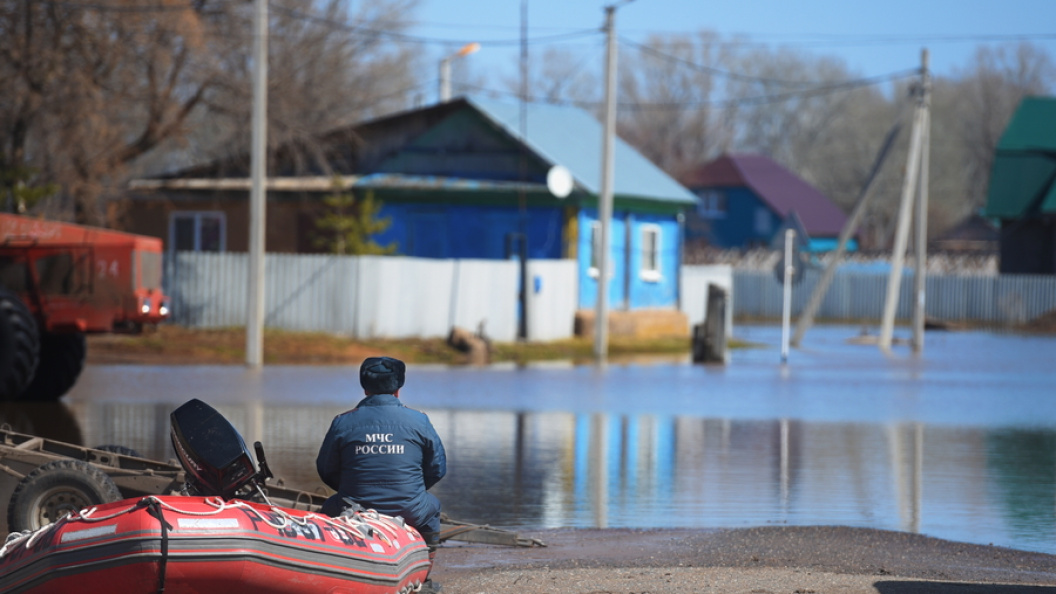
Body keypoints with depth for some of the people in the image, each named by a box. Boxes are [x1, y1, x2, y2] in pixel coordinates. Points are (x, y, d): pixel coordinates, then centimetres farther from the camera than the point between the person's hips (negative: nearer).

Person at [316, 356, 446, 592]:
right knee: (431, 505, 35)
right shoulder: (418, 421, -1)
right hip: (410, 514, 0)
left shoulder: (342, 423, -1)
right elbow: (438, 469, 8)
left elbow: (326, 471, 8)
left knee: (330, 506, 34)